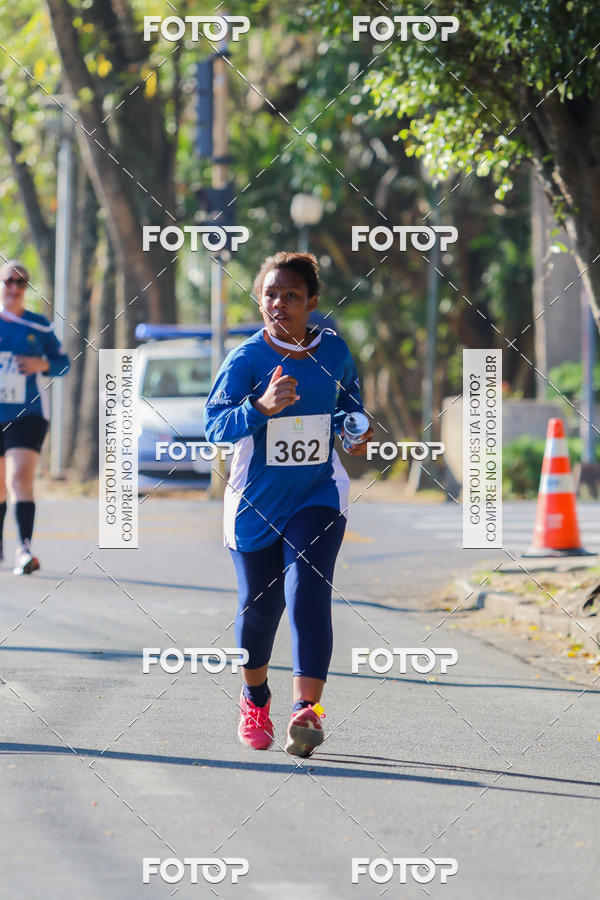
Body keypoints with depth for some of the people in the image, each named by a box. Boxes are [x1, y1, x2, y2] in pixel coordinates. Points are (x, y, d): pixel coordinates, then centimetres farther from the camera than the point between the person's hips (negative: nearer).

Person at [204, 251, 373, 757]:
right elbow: (215, 424, -26)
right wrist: (263, 406, -42)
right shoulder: (246, 359, -13)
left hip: (319, 496, 1)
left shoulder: (333, 350, -1)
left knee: (307, 592, -18)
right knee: (260, 606, 8)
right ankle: (255, 700, 35)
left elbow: (349, 396, 21)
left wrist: (352, 427, 0)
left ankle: (307, 711, -23)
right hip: (256, 502, -1)